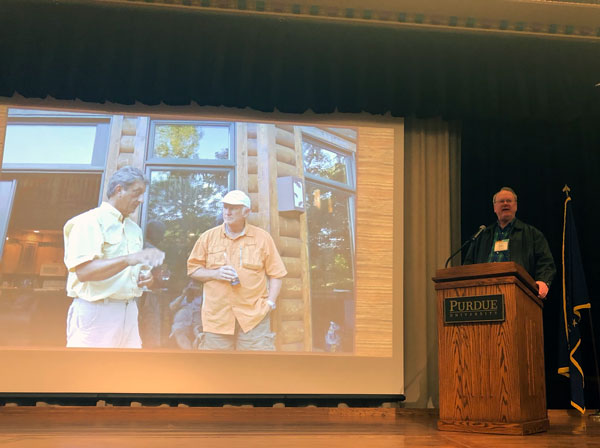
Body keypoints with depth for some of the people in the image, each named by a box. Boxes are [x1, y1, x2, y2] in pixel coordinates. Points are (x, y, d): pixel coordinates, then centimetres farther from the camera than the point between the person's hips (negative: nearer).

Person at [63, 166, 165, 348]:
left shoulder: (134, 228, 17)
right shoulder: (90, 221, -7)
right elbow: (84, 271, -21)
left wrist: (143, 278, 1)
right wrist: (129, 259, -32)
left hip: (128, 311, 7)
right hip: (96, 312, -7)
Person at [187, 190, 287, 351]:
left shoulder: (262, 237, 6)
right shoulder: (208, 237, 9)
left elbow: (276, 273, 8)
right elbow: (192, 269, 12)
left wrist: (270, 302, -4)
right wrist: (215, 273, -7)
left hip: (254, 315, -1)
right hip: (216, 316, 1)